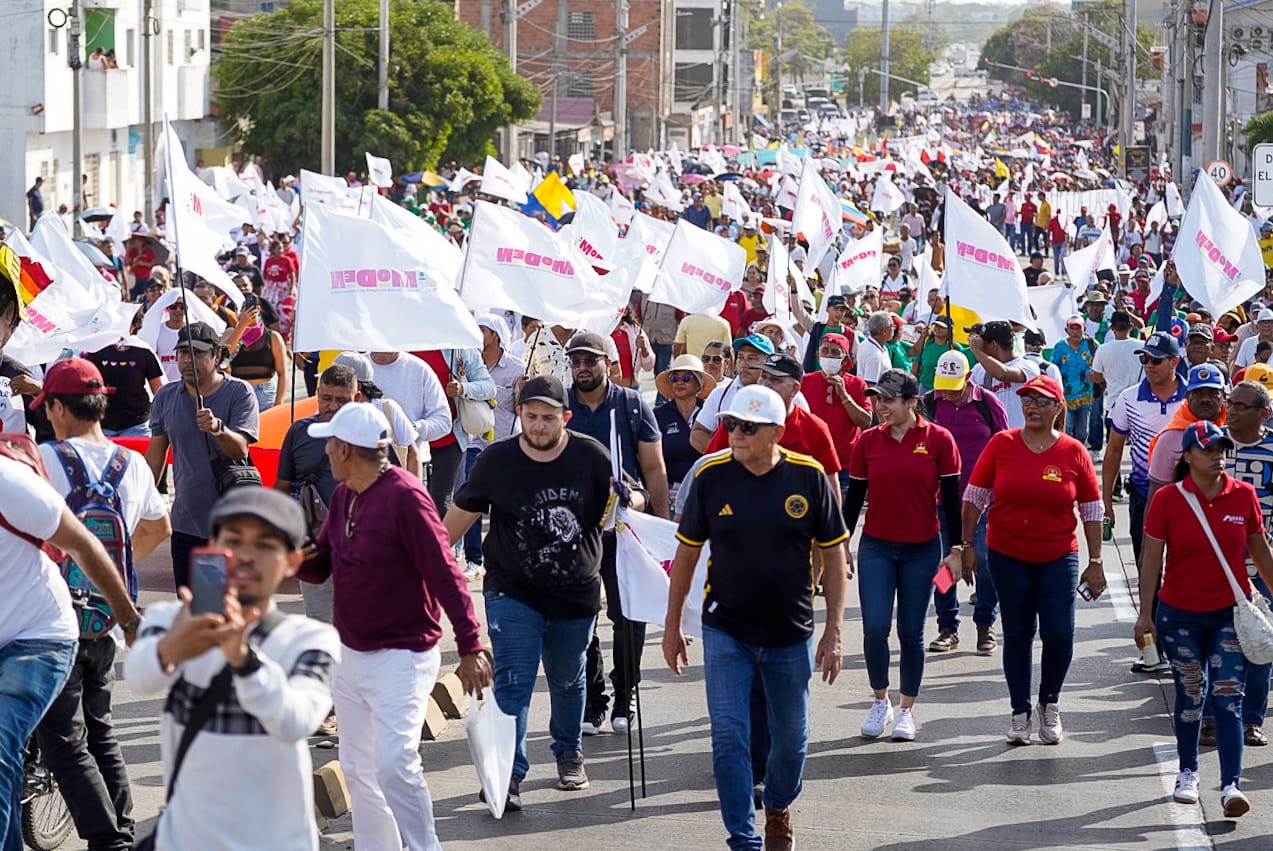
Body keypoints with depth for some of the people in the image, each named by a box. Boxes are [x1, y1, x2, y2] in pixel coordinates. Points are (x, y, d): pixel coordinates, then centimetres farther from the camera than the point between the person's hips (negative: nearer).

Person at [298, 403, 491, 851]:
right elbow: (320, 565, 15)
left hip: (401, 658, -9)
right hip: (350, 656, 9)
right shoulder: (343, 496, 8)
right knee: (359, 770, 12)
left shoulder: (404, 496, -18)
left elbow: (445, 574, -20)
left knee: (396, 764, -18)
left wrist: (470, 647, -23)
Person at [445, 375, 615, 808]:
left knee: (568, 681, 18)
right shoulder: (496, 460, -7)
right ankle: (509, 774, -12)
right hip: (513, 591, -2)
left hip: (577, 594, 2)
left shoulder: (590, 456, -7)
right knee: (512, 683, -12)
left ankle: (569, 753, 41)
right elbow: (462, 512, 7)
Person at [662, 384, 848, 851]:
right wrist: (672, 626, 6)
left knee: (791, 738, 14)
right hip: (726, 632, -1)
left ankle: (778, 808, 42)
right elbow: (687, 551, 3)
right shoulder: (711, 475, -8)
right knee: (729, 738, -8)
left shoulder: (809, 476, -9)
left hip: (791, 634, 1)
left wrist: (833, 631, -4)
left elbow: (833, 553, -1)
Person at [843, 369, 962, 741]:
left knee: (911, 633, 5)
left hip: (922, 549, -1)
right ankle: (880, 701, 12)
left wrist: (957, 549, -3)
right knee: (875, 628, -8)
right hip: (876, 547, 1)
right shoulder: (867, 441, -1)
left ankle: (907, 710, 18)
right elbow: (854, 497, 6)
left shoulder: (938, 440, -6)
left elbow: (951, 498, -2)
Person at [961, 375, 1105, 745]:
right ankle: (1021, 713, 18)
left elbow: (1092, 509, 3)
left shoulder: (1073, 452, -3)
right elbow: (974, 496, 4)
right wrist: (967, 545, 2)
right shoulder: (1002, 444, -3)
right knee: (1017, 635, 6)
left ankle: (1049, 704, 16)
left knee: (1059, 633, -9)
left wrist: (1095, 562, 2)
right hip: (1008, 557, 1)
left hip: (1058, 557, 0)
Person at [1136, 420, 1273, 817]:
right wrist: (1145, 614, -5)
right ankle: (1188, 773, 28)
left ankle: (1231, 785, -10)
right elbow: (1151, 559, -4)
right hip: (1180, 616, 0)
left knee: (1228, 698, -6)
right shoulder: (1167, 500, -8)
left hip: (1231, 613, 0)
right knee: (1190, 696, 10)